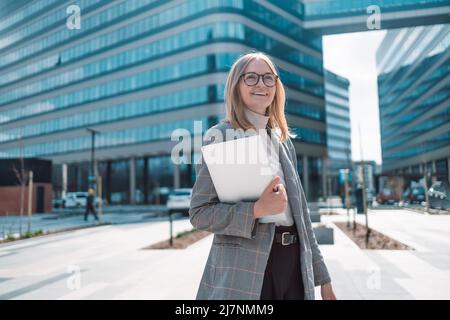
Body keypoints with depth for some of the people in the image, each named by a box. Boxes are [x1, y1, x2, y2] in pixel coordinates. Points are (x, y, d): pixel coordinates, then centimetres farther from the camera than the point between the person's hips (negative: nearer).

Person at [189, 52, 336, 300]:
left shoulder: (283, 141, 12)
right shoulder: (219, 136, -6)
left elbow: (299, 213, 14)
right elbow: (199, 213, -9)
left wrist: (322, 277, 13)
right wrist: (256, 209, -22)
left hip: (293, 263, 6)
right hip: (244, 270, -5)